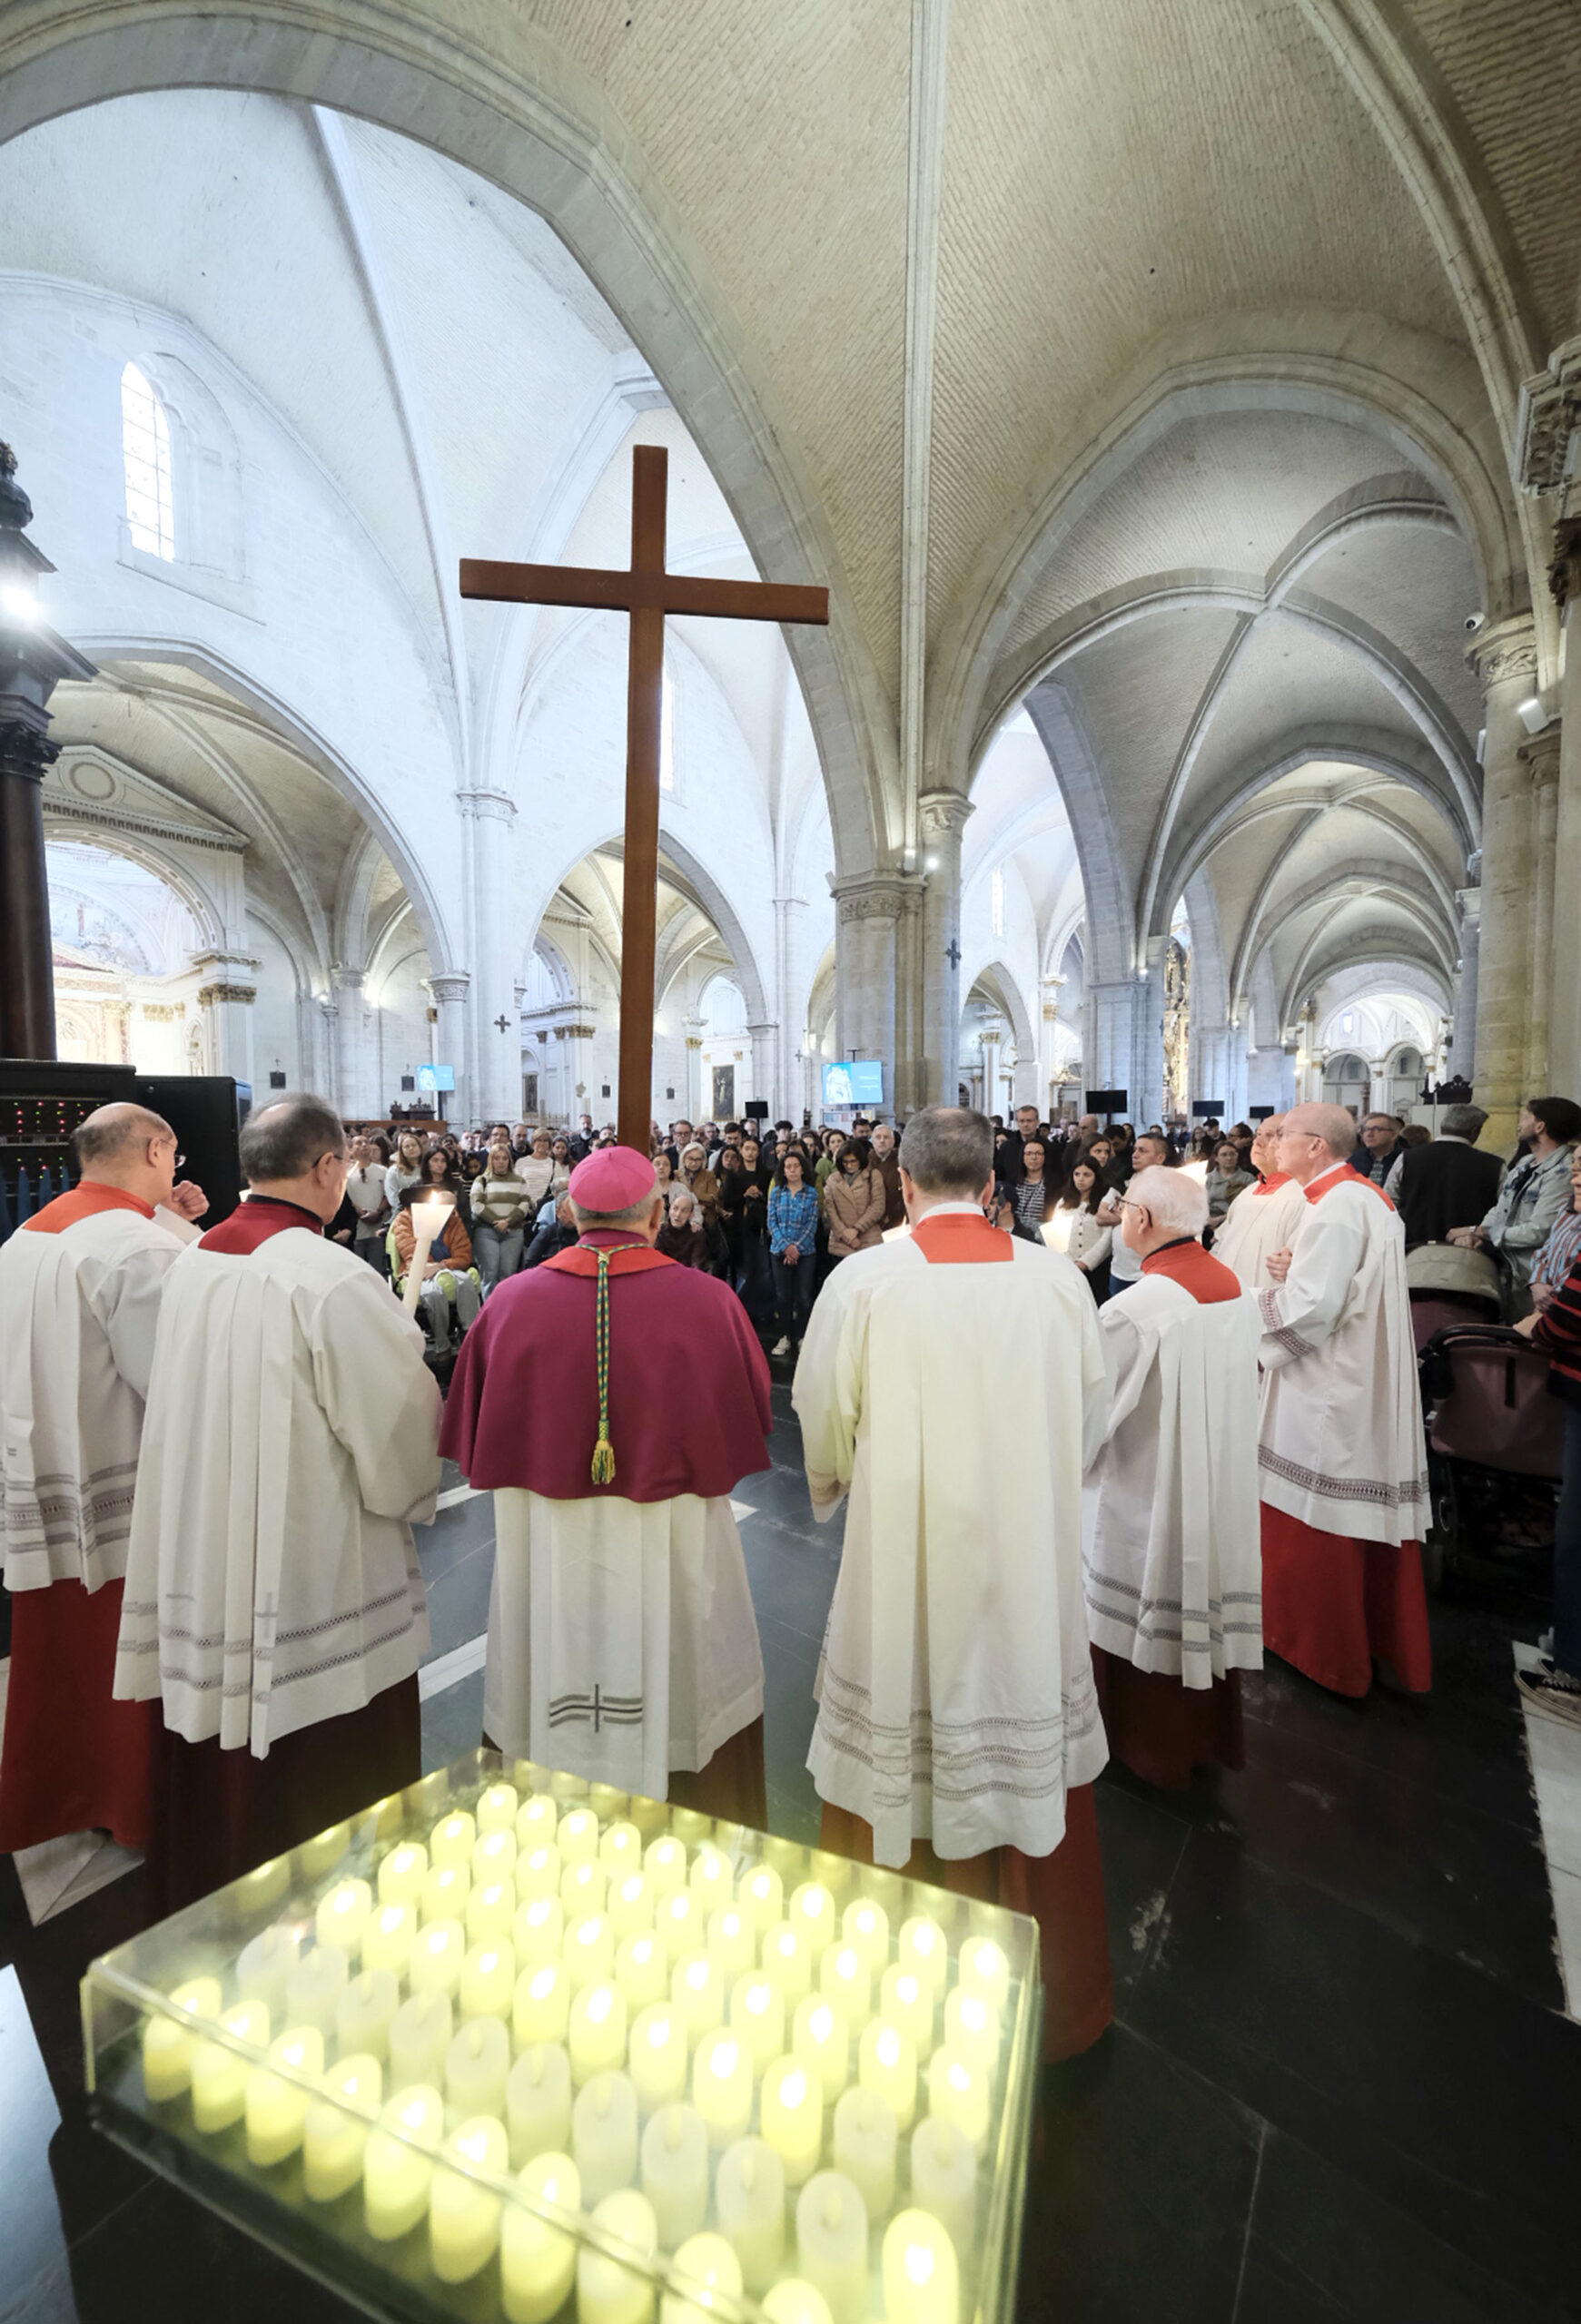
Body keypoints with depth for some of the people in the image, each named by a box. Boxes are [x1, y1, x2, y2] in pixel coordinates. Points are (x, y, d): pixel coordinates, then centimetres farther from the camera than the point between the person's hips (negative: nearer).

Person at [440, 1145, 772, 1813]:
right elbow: (750, 1425, -1)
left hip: (545, 1566, 2)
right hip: (674, 1564, -1)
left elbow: (474, 1439, 1)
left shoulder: (511, 1301, -10)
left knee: (548, 1748, 20)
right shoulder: (709, 1302, -14)